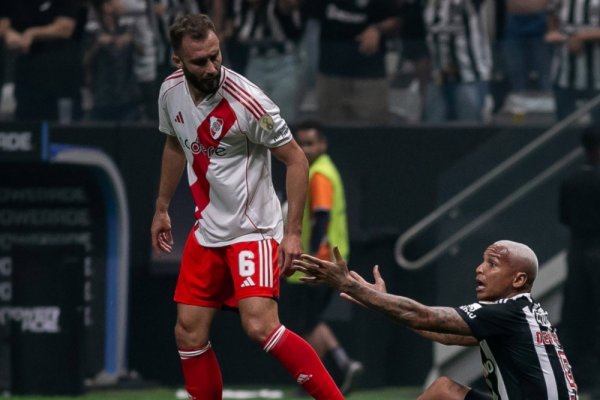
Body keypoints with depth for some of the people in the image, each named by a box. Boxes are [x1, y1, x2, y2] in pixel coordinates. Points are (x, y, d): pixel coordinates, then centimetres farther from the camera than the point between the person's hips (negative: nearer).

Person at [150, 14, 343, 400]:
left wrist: (293, 232, -18)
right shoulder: (171, 92, -1)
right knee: (189, 333, 5)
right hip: (208, 231, 7)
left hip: (253, 229, -7)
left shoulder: (247, 101, -21)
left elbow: (296, 159, -14)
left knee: (261, 326, -23)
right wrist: (162, 208, 25)